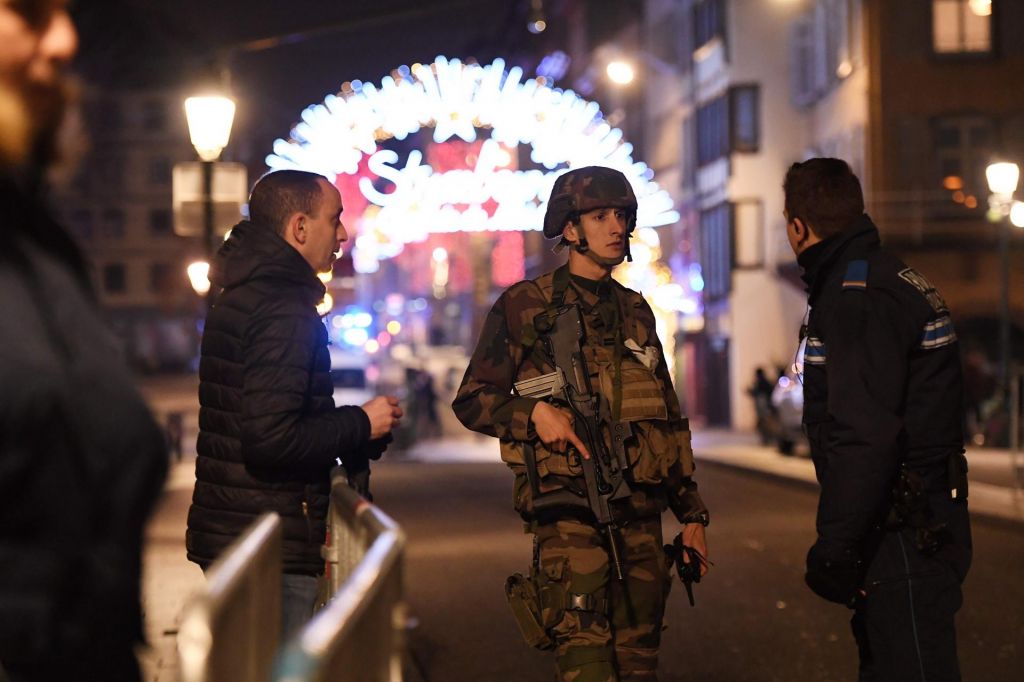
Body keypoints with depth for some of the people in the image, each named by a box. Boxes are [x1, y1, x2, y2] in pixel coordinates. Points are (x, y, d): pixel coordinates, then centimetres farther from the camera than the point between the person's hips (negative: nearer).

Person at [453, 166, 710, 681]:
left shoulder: (635, 311, 17)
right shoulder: (524, 306, 1)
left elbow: (669, 420, 22)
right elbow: (471, 401, 2)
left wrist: (692, 513, 19)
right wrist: (532, 413, -17)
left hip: (640, 517, 5)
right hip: (567, 515, -5)